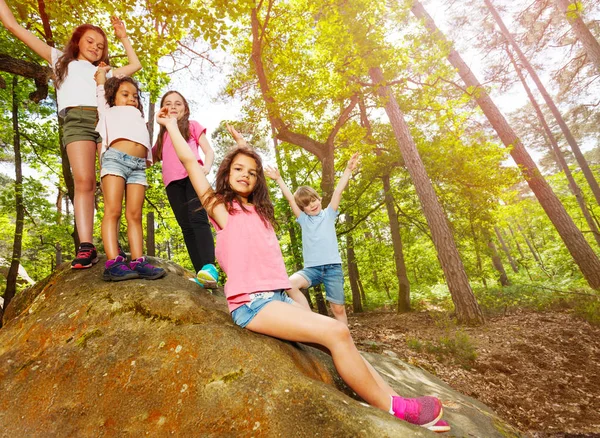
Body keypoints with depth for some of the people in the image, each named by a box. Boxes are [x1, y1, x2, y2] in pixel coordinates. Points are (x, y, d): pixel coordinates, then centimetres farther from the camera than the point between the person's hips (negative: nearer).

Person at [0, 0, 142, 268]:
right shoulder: (61, 60, 30)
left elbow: (135, 65, 39)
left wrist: (123, 37, 42)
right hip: (77, 120, -2)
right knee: (83, 182, -19)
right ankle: (86, 247, -23)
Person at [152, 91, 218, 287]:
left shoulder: (192, 125, 21)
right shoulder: (162, 135, 31)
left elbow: (208, 150, 10)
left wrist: (206, 166, -10)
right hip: (172, 181, 4)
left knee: (198, 218, -24)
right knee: (186, 225, -6)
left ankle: (209, 267, -36)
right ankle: (200, 273, -10)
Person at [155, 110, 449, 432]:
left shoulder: (257, 209, 20)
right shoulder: (220, 206, 3)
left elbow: (254, 170, 36)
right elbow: (189, 160, 6)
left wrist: (243, 143, 44)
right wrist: (171, 125, 18)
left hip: (280, 297, 8)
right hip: (252, 304, -7)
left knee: (341, 340, -5)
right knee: (337, 333, -19)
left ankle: (396, 402, 0)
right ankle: (392, 409, -4)